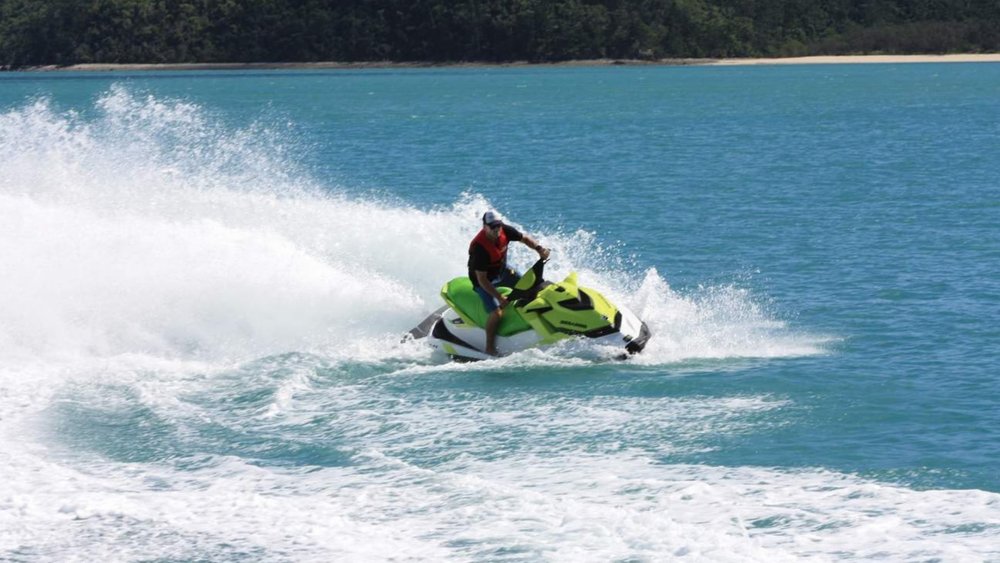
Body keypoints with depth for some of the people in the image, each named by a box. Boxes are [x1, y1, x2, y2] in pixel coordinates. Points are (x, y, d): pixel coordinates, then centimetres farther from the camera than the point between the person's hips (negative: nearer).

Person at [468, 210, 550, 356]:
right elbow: (482, 280, -32)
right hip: (485, 280, -7)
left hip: (502, 270, 7)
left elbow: (524, 238, -1)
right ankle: (490, 348, -4)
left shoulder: (505, 231, -19)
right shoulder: (479, 247, -37)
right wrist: (499, 297, -34)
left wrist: (539, 248, -21)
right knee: (497, 313, -19)